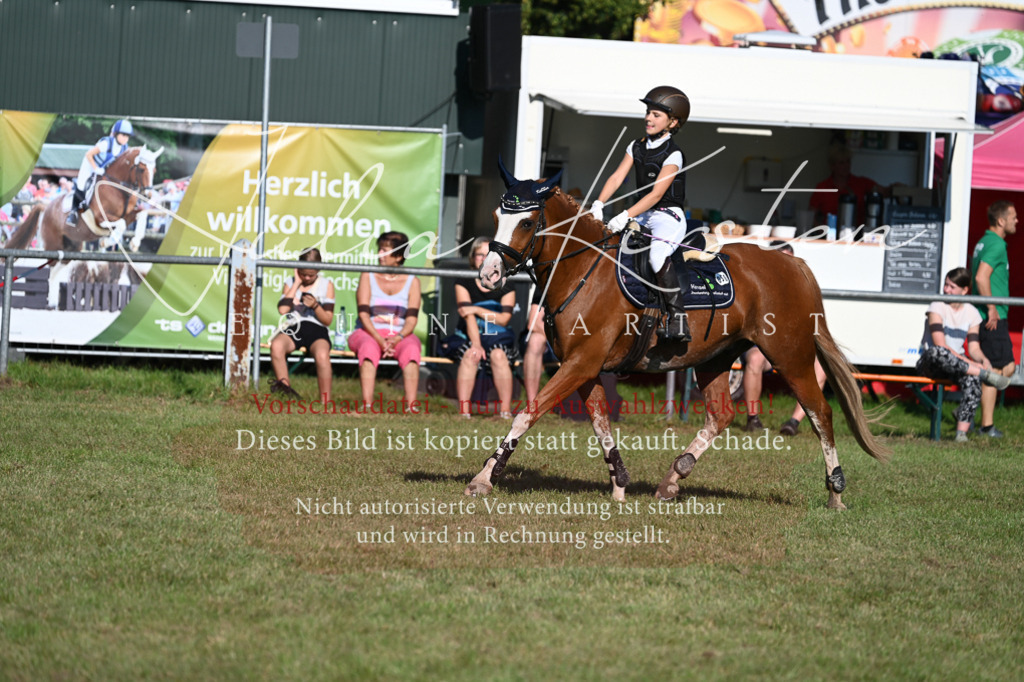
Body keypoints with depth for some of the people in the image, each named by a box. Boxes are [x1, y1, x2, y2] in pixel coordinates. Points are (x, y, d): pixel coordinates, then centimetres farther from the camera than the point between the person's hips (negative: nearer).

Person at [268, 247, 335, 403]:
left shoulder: (326, 285, 12)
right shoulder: (290, 283, 16)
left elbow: (328, 320, 8)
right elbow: (282, 309, -3)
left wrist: (315, 306, -12)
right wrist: (297, 283, 2)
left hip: (317, 330, -2)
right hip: (293, 328, 2)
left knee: (322, 354, -38)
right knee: (276, 346, -36)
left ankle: (326, 402, -34)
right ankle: (284, 384, -28)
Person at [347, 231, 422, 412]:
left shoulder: (412, 281, 8)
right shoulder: (368, 277, 7)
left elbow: (412, 318, -2)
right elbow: (363, 314, -3)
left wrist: (397, 338, -22)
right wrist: (380, 340, -18)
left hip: (400, 335, 1)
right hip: (369, 333, -1)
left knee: (411, 349, -34)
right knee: (369, 348, -36)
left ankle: (411, 406, -45)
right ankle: (367, 405, -49)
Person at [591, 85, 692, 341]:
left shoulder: (673, 155, -12)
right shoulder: (636, 148, 9)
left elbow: (656, 194, -20)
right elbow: (616, 178, 3)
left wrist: (626, 215, -28)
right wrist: (599, 204, -13)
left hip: (669, 217, -8)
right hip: (641, 215, 8)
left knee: (657, 254, -34)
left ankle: (678, 320, -35)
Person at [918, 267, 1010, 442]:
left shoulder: (971, 313, 9)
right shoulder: (937, 307, -5)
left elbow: (973, 348, 6)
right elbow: (940, 344, -16)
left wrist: (983, 360, -19)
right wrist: (970, 363, -24)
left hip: (958, 364, 3)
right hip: (929, 364, -3)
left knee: (972, 379, -33)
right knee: (937, 353, -41)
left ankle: (962, 432, -35)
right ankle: (986, 374, -35)